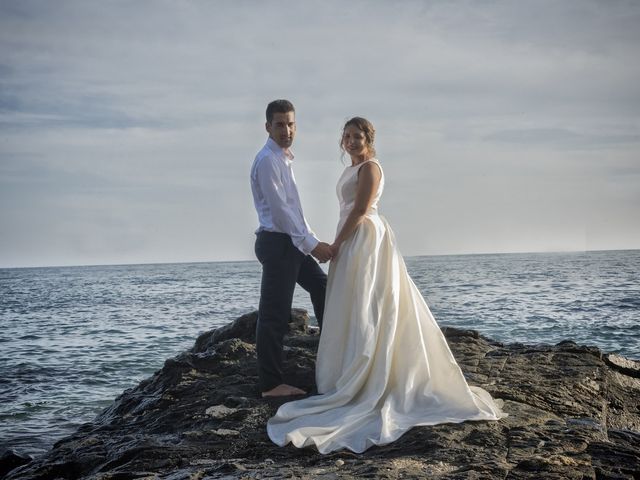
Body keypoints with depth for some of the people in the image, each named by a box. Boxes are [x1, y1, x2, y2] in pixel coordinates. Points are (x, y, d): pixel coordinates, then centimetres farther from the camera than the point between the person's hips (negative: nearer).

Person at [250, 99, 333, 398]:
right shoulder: (267, 160, -14)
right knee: (274, 316, -6)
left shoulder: (284, 159, 17)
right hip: (277, 242, -10)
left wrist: (312, 241, 17)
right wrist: (311, 244, -17)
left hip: (292, 242, 10)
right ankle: (270, 385, 0)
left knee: (321, 285, 22)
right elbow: (279, 211, -19)